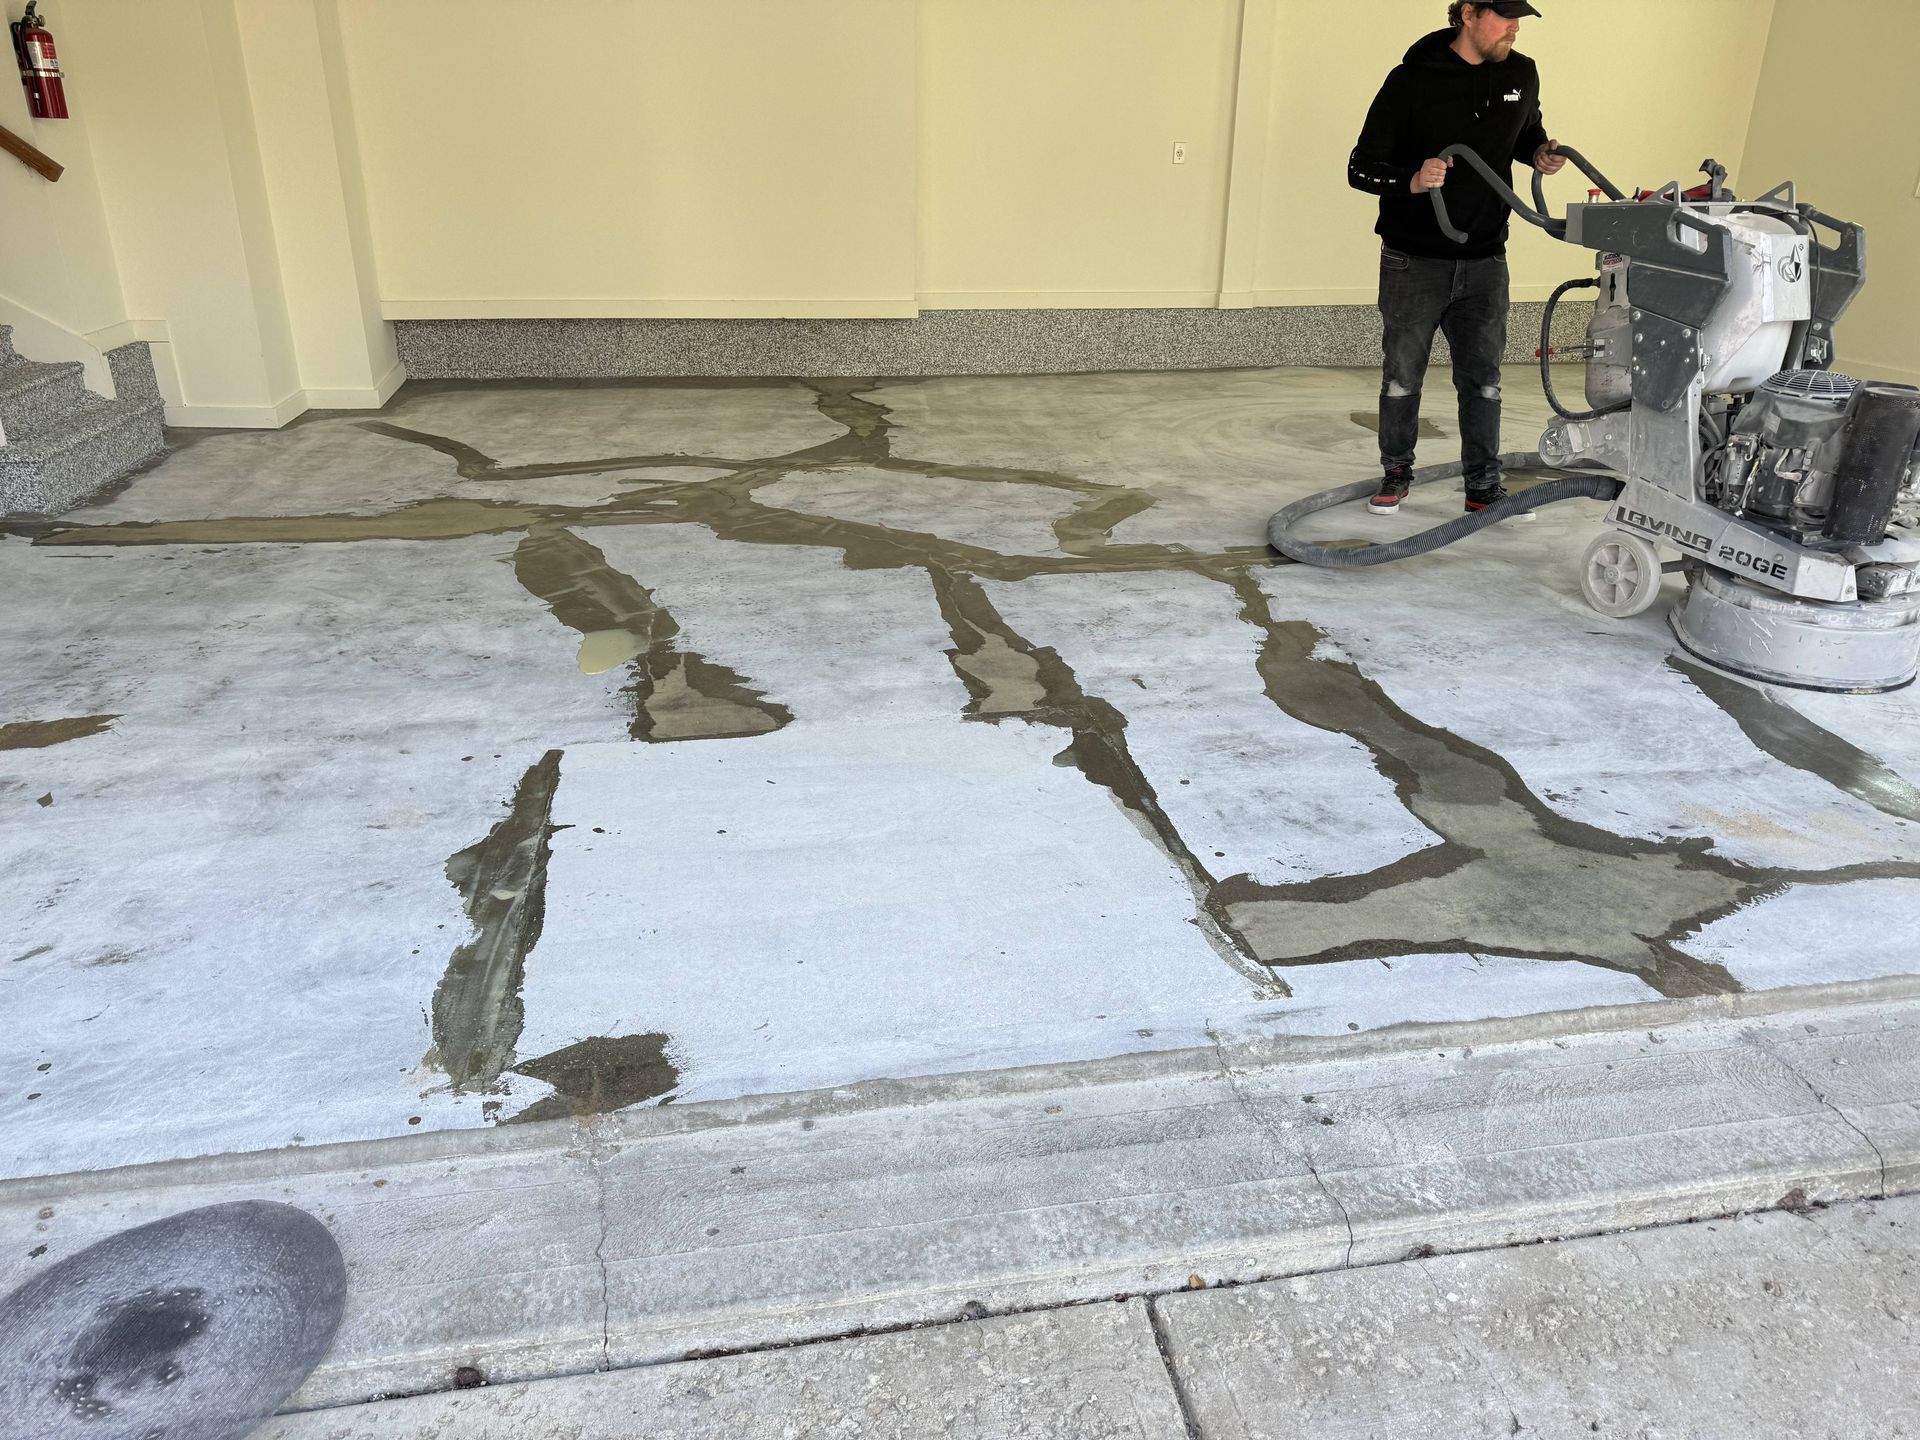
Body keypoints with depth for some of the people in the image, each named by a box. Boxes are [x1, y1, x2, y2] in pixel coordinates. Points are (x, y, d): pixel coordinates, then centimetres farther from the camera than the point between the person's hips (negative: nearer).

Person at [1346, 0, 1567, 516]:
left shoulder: (1521, 74, 5)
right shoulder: (1412, 80, -10)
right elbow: (1361, 168, -9)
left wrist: (1538, 153, 2)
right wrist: (1412, 180, -28)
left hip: (1484, 260, 4)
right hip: (1413, 260, -3)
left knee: (1482, 379, 5)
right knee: (1402, 376, 5)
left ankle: (1483, 486, 15)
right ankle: (1396, 473, 24)